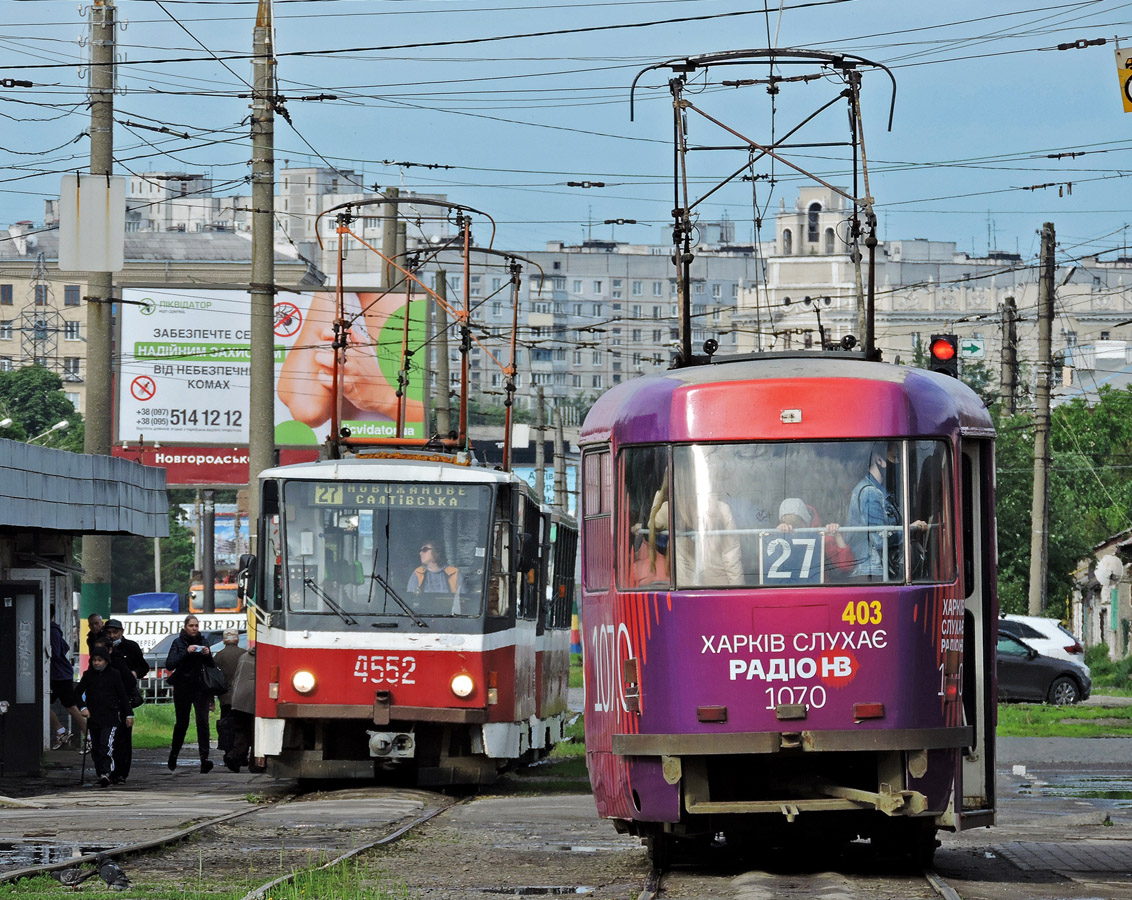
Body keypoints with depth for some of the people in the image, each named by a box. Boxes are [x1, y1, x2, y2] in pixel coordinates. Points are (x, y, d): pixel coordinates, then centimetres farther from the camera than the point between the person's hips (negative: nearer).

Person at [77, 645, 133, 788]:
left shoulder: (114, 675, 1)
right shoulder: (88, 675, 7)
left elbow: (123, 695, 5)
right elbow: (78, 693, 12)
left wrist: (129, 714, 4)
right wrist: (83, 707, -2)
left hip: (110, 718, -4)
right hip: (93, 717, 4)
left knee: (106, 746, -18)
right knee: (95, 748, 6)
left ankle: (106, 773, -26)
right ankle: (100, 773, 15)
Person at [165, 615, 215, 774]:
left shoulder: (202, 642, 9)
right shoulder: (178, 642, 1)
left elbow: (212, 667, 10)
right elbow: (169, 664, -12)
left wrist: (207, 655, -10)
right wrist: (186, 652, -21)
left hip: (200, 688, 1)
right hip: (183, 688, -1)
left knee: (202, 721, -14)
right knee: (182, 723, 8)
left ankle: (204, 759, -22)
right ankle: (173, 756, 31)